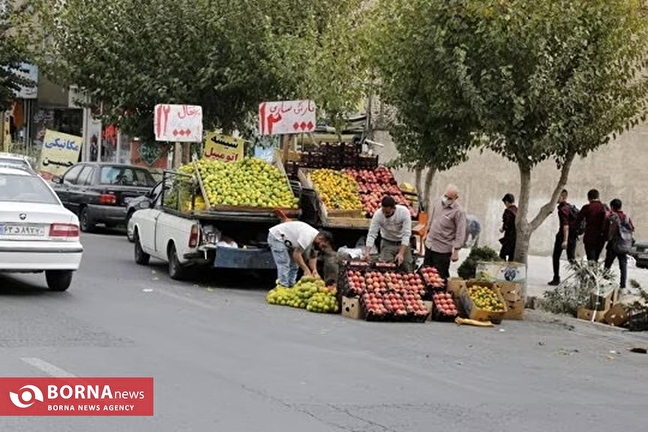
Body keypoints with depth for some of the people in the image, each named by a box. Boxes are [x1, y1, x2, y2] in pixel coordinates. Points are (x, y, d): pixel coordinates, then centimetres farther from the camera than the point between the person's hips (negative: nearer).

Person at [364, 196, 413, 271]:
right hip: (387, 242, 0)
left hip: (402, 242, 0)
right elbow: (371, 234, -21)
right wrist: (367, 252, -35)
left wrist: (401, 253, -36)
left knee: (407, 270, -1)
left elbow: (406, 234, -27)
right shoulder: (378, 214, -23)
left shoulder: (404, 212, -26)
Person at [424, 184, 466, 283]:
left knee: (441, 275, 2)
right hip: (429, 244, 7)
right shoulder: (438, 202, 0)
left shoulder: (458, 212, -21)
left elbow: (460, 233, -18)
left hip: (443, 249, -7)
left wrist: (456, 252, -17)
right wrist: (427, 233, 25)